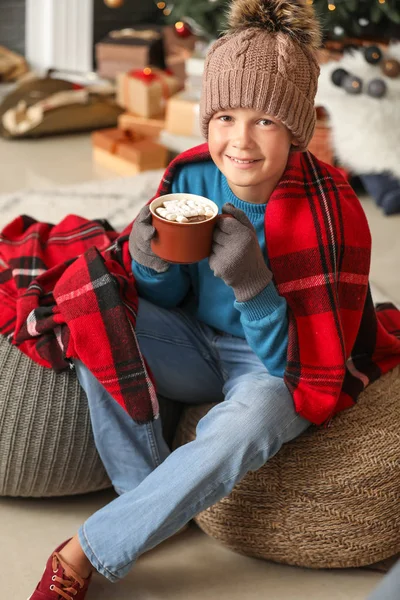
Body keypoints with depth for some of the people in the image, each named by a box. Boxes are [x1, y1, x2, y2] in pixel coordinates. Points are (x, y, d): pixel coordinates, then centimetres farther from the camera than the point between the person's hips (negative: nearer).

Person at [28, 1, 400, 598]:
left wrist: (252, 286, -37)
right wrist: (151, 264, -23)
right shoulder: (193, 174, -11)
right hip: (197, 345, 5)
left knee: (245, 424, -37)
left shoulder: (331, 214, -23)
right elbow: (168, 301, 2)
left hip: (280, 372, -4)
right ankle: (148, 496, -13)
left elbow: (308, 364, -21)